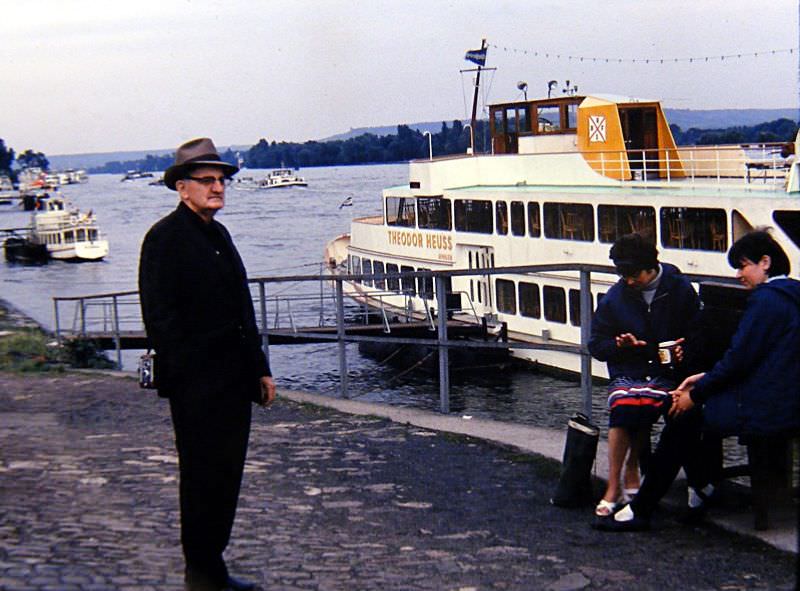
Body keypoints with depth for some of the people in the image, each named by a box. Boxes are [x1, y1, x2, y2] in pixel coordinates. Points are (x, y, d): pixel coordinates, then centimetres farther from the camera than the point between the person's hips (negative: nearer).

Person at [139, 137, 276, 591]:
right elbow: (160, 316, -14)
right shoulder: (165, 238, -9)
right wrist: (183, 376, -18)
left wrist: (260, 368, 18)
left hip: (234, 381, 8)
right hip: (197, 384, -8)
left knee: (227, 474, 12)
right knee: (204, 477, -1)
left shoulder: (219, 234, 17)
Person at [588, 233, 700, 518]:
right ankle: (613, 486, -22)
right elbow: (596, 345, 12)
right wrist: (620, 344, -8)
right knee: (623, 406, -33)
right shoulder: (614, 298, 7)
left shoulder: (680, 289, 4)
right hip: (627, 371, 1)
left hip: (666, 371, -1)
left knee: (646, 406, -35)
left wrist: (685, 348, -9)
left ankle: (631, 470, -10)